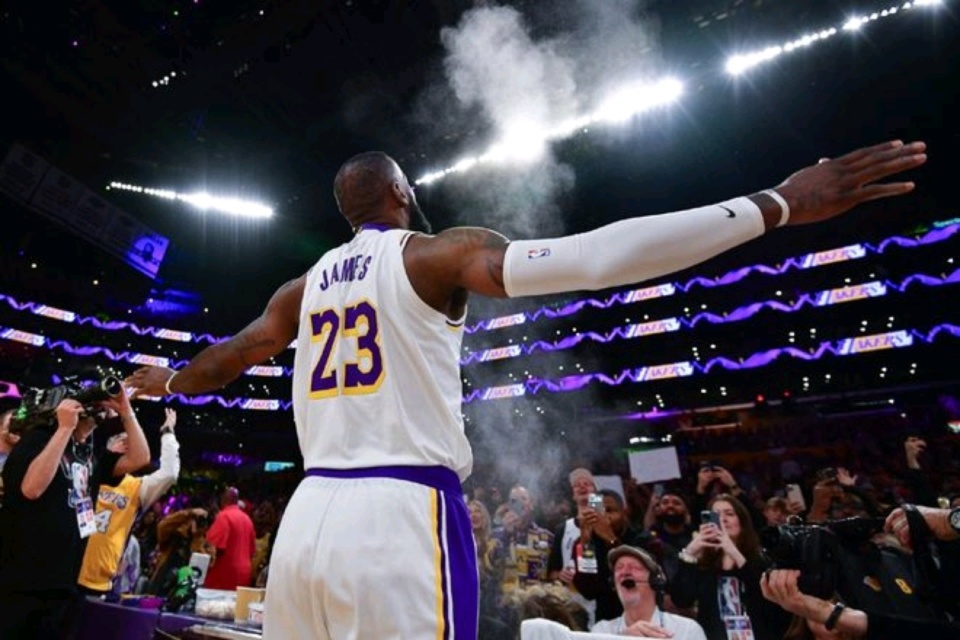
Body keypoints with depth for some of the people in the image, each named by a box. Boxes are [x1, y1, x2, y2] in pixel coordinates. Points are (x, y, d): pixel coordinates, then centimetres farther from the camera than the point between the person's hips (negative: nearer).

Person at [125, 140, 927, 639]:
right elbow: (591, 257, -18)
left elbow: (225, 359, 30)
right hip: (401, 513, -6)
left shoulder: (306, 284, 16)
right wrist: (778, 205, -15)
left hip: (310, 513, 7)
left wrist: (166, 380, 54)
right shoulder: (437, 252, -4)